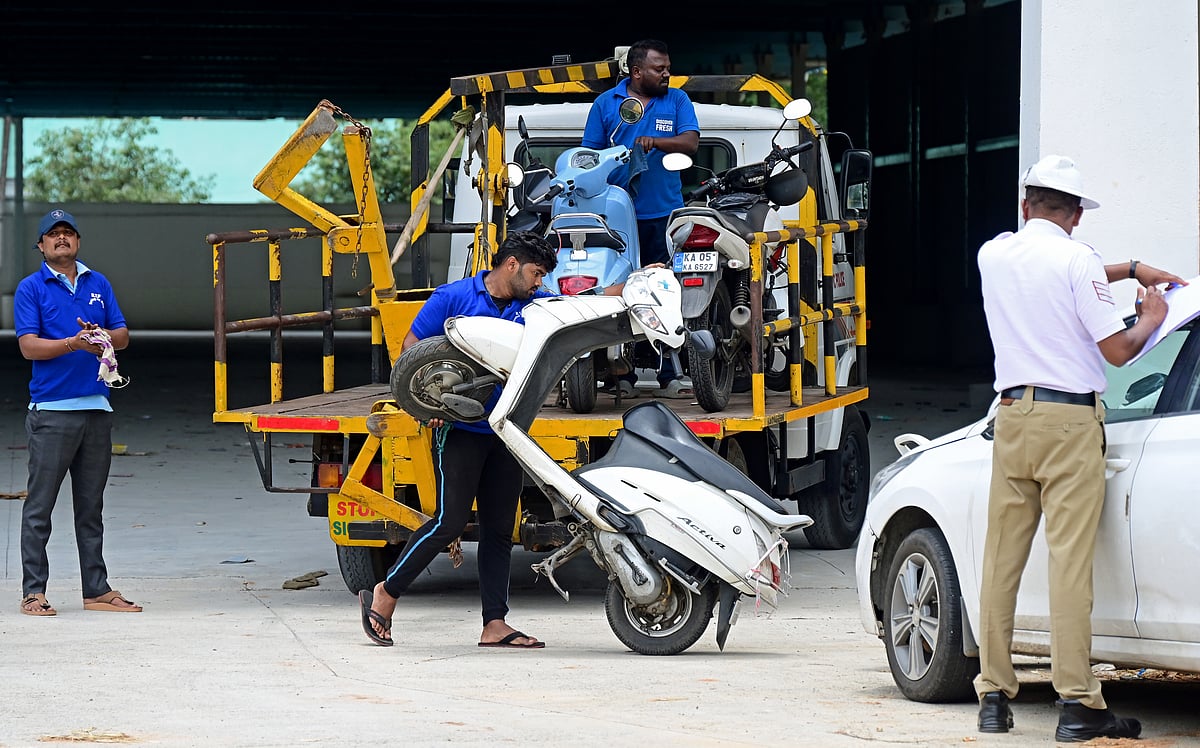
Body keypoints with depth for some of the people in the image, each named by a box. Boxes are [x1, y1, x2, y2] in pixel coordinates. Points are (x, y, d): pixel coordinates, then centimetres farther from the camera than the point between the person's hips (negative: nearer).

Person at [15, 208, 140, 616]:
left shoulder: (99, 284, 14)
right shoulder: (31, 288, 0)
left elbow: (123, 335, 12)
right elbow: (29, 345, -8)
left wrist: (104, 337, -10)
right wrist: (73, 343, -21)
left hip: (97, 408, 5)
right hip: (51, 410, -5)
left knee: (91, 506, 11)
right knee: (40, 506, -4)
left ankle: (97, 590, 15)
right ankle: (33, 592, -1)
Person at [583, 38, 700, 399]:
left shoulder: (677, 100, 13)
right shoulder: (605, 103, 10)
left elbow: (691, 143, 0)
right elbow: (589, 153, 9)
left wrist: (655, 141, -17)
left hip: (664, 213, 1)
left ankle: (667, 376, 0)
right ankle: (623, 374, 2)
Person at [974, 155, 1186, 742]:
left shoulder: (994, 255, 9)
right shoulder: (1077, 260, -8)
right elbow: (1117, 350, -9)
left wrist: (1129, 270, 32)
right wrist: (1152, 319, 11)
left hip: (1012, 415, 5)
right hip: (1069, 419, -5)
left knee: (1002, 560, 8)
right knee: (1069, 561, -8)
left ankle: (994, 697, 10)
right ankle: (1077, 704, -9)